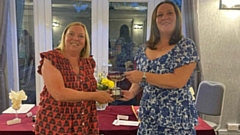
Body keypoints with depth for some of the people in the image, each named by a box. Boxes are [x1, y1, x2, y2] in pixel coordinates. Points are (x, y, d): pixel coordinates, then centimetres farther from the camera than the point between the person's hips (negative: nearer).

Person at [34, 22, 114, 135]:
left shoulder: (88, 62, 3)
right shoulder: (51, 59, -12)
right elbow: (59, 93, -24)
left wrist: (101, 94, -4)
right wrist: (95, 96, -20)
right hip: (55, 125, -4)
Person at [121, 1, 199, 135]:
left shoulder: (186, 45, -8)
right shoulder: (144, 48, 6)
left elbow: (179, 81, -20)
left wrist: (144, 76, -19)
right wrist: (132, 92, -5)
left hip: (176, 118, -4)